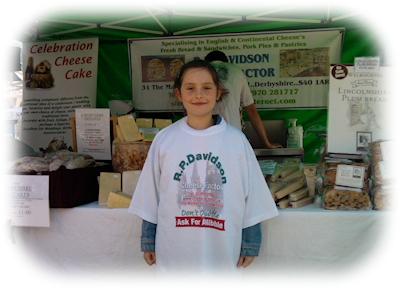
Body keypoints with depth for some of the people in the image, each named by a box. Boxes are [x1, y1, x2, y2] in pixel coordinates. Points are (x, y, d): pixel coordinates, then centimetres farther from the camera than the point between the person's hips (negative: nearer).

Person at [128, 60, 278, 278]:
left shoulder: (236, 141, -5)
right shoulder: (164, 140, -4)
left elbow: (251, 197, 0)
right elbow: (150, 196, 3)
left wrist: (250, 245, 4)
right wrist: (148, 242, 7)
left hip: (222, 251, 0)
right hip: (174, 251, 1)